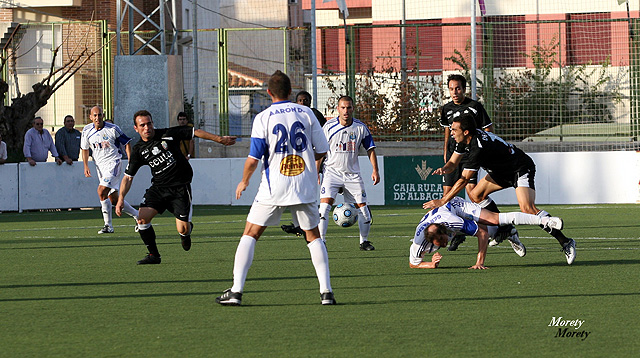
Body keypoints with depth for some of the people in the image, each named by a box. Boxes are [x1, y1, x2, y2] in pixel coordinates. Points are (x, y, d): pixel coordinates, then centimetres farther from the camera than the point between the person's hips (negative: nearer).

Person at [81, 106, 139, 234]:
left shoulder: (113, 129, -11)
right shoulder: (87, 131, 2)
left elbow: (127, 143, -1)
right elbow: (85, 149, 16)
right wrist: (86, 166, 6)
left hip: (113, 163, -6)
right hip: (100, 166, 6)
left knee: (102, 192, -21)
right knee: (113, 198, 6)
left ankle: (108, 226, -14)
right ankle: (137, 215, 26)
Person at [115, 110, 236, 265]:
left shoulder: (168, 135, -7)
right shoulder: (138, 150, 0)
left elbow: (195, 132, -1)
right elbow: (128, 177, 5)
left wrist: (220, 139, -1)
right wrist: (121, 198, -8)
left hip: (180, 187, -3)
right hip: (158, 187, 3)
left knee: (182, 229, -11)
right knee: (142, 218, -16)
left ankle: (187, 231, 30)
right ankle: (153, 255, 2)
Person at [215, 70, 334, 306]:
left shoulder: (263, 118, -6)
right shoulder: (306, 114, 2)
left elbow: (253, 158, -8)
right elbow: (321, 151, 5)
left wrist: (244, 181, 10)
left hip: (274, 188, -2)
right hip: (305, 186, 2)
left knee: (250, 235, 7)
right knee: (313, 236, 14)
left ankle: (236, 291, -1)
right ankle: (326, 291, 5)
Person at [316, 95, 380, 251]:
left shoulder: (361, 127, -1)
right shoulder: (329, 127, -6)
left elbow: (370, 149, 8)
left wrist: (375, 170, 0)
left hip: (353, 174, 2)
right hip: (332, 172, -2)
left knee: (362, 206, 0)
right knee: (325, 203, -19)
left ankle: (364, 241, 18)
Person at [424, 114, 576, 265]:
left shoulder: (478, 147, -31)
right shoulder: (464, 140, -3)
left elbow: (464, 180, -30)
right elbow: (453, 162, 6)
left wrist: (442, 201, -27)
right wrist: (445, 169, -19)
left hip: (522, 170, -10)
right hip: (502, 171, 10)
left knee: (527, 209, -26)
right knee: (475, 195, 3)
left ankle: (565, 242, -25)